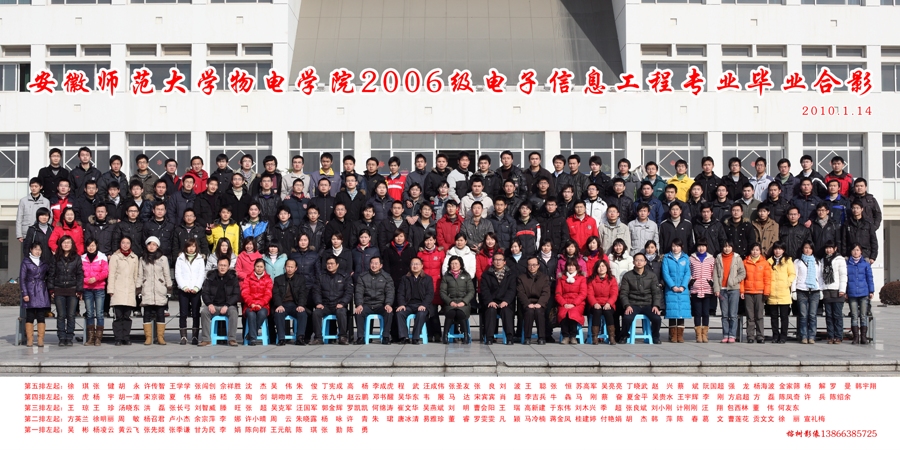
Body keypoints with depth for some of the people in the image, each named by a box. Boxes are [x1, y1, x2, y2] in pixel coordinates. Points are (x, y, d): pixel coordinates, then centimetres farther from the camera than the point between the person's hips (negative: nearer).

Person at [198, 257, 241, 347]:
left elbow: (236, 294, -1)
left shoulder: (233, 278, 4)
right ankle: (205, 339, -24)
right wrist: (209, 304, -15)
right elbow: (204, 293, 5)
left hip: (228, 305, -1)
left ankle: (231, 339, -28)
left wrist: (227, 305, -16)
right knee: (204, 312, -28)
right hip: (213, 305, 1)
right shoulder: (211, 277, 7)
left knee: (233, 311, -33)